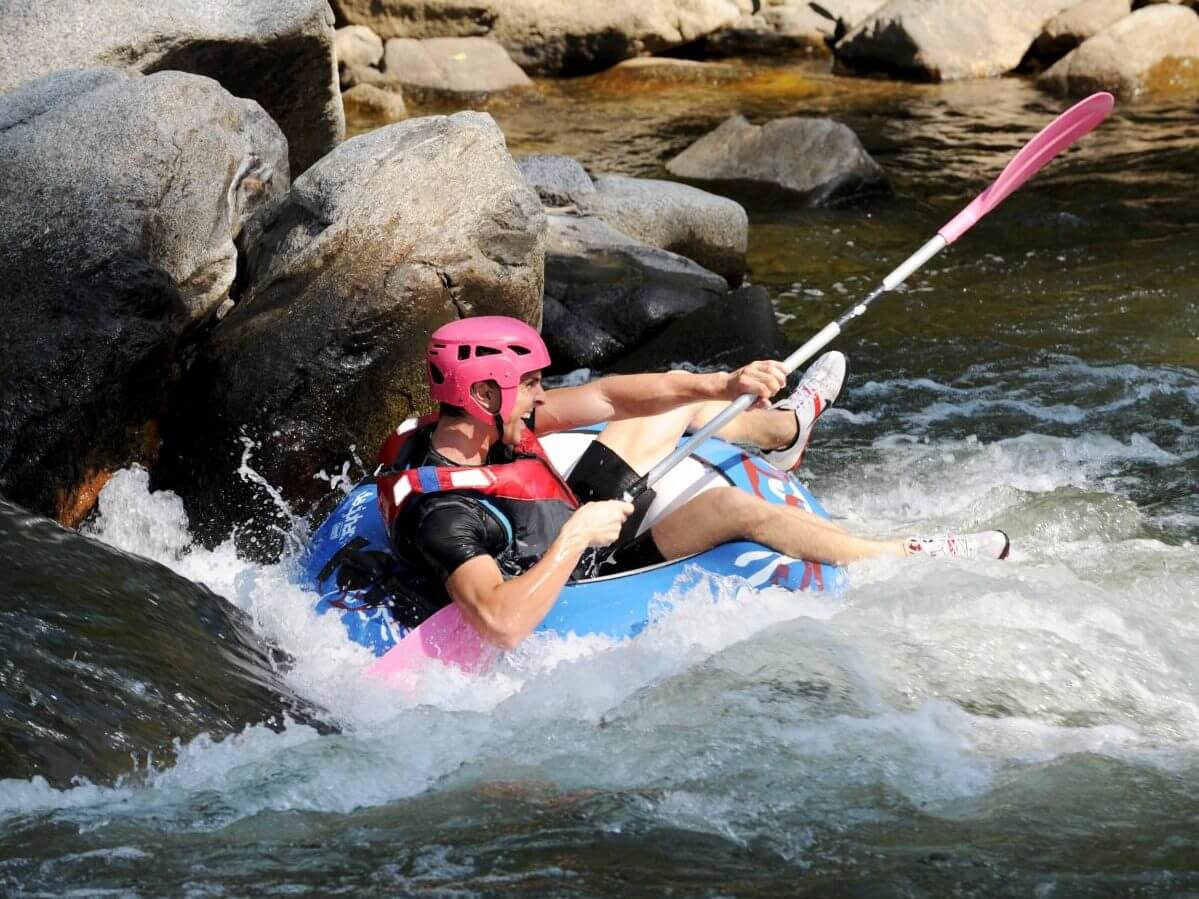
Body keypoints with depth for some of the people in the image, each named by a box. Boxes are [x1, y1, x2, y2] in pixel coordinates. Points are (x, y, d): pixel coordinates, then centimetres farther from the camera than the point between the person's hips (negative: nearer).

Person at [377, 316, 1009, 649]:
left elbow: (606, 396, -8)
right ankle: (909, 557, -5)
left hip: (573, 523, 10)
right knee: (730, 508, -22)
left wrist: (721, 385, -17)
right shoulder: (443, 514, -38)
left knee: (674, 407, 16)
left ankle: (784, 428, 51)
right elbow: (501, 624, -51)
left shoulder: (458, 427, -12)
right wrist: (578, 534, -42)